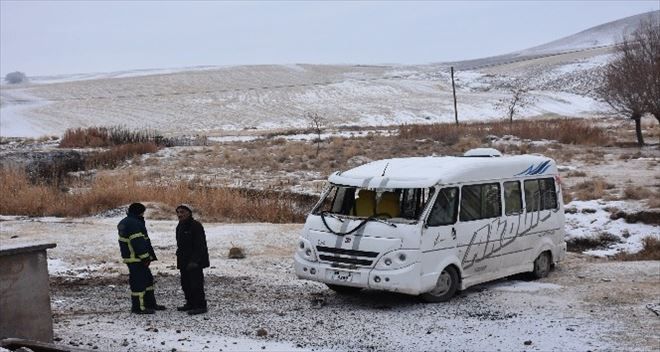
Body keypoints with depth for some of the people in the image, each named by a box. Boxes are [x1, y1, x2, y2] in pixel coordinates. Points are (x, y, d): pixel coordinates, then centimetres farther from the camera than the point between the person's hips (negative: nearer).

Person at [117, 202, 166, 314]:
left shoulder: (124, 222, 17)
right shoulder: (133, 223, -18)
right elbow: (138, 242, -23)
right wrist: (145, 257, -20)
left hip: (130, 256, 11)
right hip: (136, 258, -11)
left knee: (147, 279, 18)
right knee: (138, 281, -5)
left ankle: (150, 303, 26)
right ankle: (138, 307, 1)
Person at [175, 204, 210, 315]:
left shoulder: (196, 226, -15)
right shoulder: (180, 226, 15)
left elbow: (200, 245, -19)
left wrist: (195, 260, -23)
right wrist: (179, 258, 20)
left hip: (195, 261, -10)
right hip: (184, 261, 10)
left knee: (196, 283, -9)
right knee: (186, 283, 14)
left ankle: (200, 306, -4)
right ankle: (190, 303, 25)